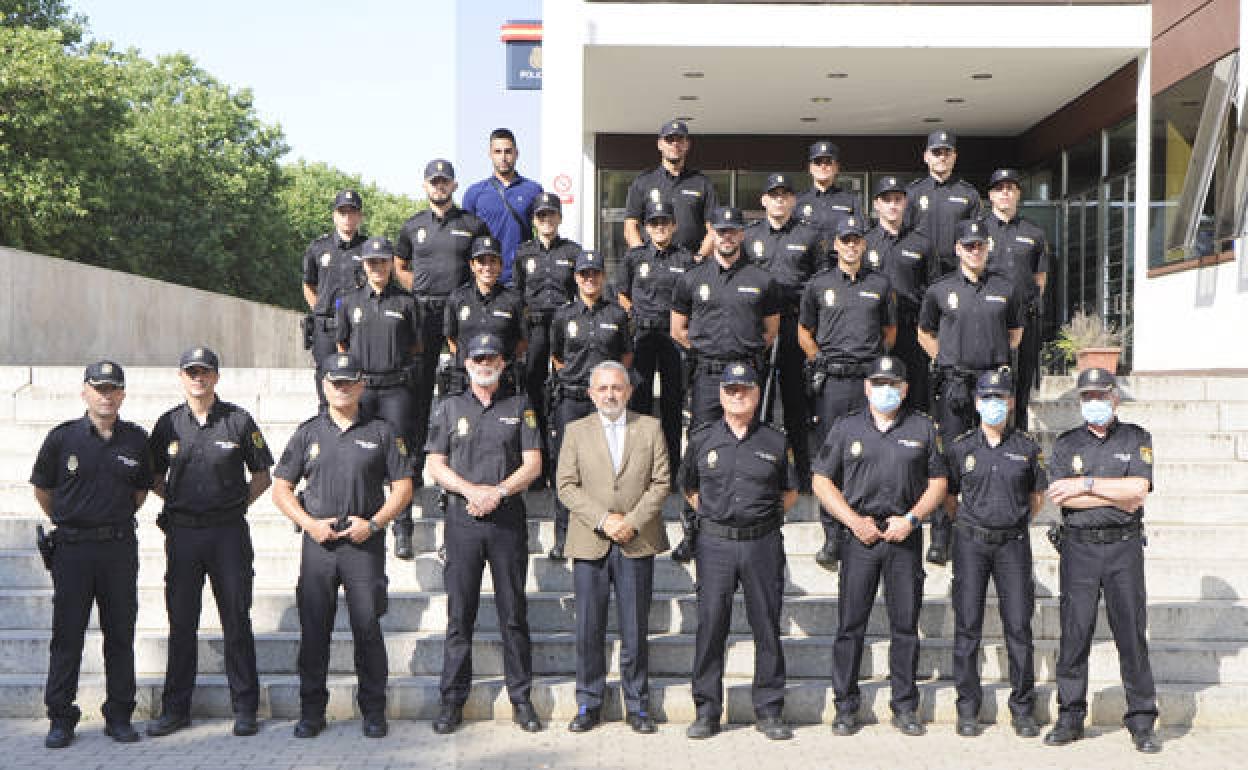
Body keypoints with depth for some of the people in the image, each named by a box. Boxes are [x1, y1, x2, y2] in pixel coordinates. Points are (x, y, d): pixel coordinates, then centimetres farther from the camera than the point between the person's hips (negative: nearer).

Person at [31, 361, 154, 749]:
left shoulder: (137, 439, 4)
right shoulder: (62, 437, -2)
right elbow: (42, 488, 10)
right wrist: (66, 521, 13)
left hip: (120, 546, 2)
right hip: (72, 547, -1)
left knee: (120, 633, 7)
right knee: (67, 634, 4)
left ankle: (119, 716, 17)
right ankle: (60, 718, 14)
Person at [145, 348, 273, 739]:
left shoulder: (238, 420, 2)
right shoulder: (168, 424, 7)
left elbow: (262, 475, 8)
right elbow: (153, 477, 18)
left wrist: (238, 503, 0)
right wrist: (176, 502, 7)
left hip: (229, 532, -2)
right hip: (182, 533, 2)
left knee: (237, 621, 2)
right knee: (181, 622, 7)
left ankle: (245, 709, 10)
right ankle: (175, 709, 17)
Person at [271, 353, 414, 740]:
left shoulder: (381, 432, 6)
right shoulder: (308, 433, 10)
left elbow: (403, 487, 5)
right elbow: (281, 489, 10)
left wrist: (374, 523, -8)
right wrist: (310, 523, -4)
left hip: (365, 543, -1)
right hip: (318, 542, 2)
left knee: (367, 628, 0)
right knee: (313, 628, 3)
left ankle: (373, 711, 11)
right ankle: (311, 711, 14)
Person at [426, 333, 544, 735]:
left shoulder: (520, 406, 9)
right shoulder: (449, 408, 10)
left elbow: (533, 463, 3)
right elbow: (435, 464, 5)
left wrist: (498, 491, -12)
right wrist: (471, 490, -12)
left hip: (508, 520, 0)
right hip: (462, 521, 0)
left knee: (514, 612, 4)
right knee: (460, 614, 2)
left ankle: (521, 698, 12)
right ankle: (452, 700, 10)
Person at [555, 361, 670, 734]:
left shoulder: (650, 428, 7)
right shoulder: (576, 431, 7)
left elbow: (660, 483, 2)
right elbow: (566, 486, 0)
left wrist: (632, 522, -10)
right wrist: (603, 520, -12)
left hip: (637, 543, 0)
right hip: (590, 543, 0)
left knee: (635, 630, 4)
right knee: (588, 629, 3)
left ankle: (637, 705, 16)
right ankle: (589, 705, 15)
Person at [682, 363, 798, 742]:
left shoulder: (776, 441, 7)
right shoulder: (702, 439, 8)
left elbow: (790, 493, 16)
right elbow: (690, 488, 19)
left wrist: (763, 513, 5)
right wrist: (713, 514, 7)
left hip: (763, 543, 0)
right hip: (715, 543, 0)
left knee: (767, 626, 3)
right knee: (710, 625, 1)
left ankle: (769, 710, 14)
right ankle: (707, 711, 10)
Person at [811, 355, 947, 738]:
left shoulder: (923, 428, 8)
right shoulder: (846, 428, 6)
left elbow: (938, 482, 10)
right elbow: (822, 481, 6)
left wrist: (911, 518, -5)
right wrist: (854, 520, -5)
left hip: (906, 536, 1)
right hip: (859, 536, -1)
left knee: (905, 624, 4)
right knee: (850, 624, 0)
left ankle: (905, 706, 15)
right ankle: (846, 706, 9)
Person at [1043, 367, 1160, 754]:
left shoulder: (1136, 439, 7)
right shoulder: (1066, 443, 8)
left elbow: (1138, 488, -9)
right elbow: (1062, 499, -6)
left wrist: (1086, 484, -9)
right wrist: (1117, 496, -8)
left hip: (1124, 547, -1)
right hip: (1078, 548, 1)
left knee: (1132, 633, 1)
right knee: (1074, 633, 2)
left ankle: (1142, 721, 9)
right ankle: (1070, 718, 10)